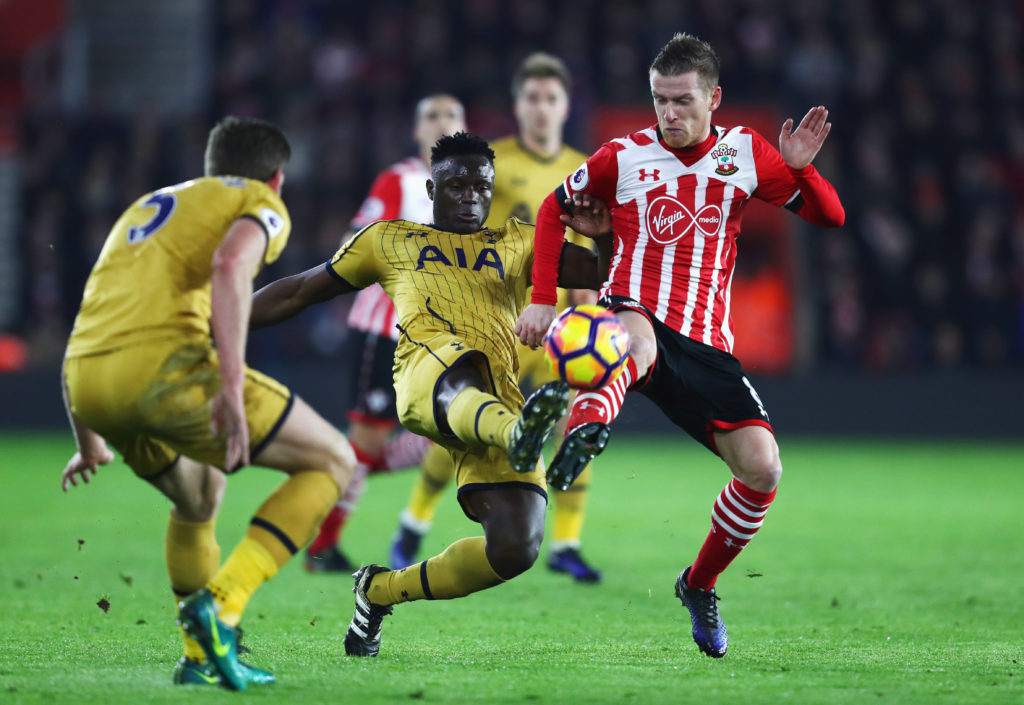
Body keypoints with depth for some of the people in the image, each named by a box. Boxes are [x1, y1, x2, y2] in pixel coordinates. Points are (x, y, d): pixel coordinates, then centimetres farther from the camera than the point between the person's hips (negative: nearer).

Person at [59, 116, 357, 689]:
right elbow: (230, 263, -11)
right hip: (163, 366, -7)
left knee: (200, 495, 34)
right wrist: (233, 386, -19)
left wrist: (89, 443, 48)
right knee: (331, 460, 6)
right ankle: (222, 603, -9)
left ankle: (200, 656, 28)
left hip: (82, 381, 7)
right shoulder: (259, 204, 14)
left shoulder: (148, 206, 36)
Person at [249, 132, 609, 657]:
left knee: (516, 548, -16)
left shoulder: (519, 243, 32)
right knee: (461, 375, -44)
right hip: (427, 370, -3)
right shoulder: (389, 240, 30)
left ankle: (380, 591, 8)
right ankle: (519, 434, -81)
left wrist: (602, 236, 4)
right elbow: (299, 292, 35)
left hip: (498, 405, 3)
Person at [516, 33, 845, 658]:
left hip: (706, 347, 3)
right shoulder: (625, 157, 4)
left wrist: (801, 168, -13)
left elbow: (829, 216, 8)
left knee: (763, 469, -11)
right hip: (634, 316, -3)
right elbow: (554, 208, 18)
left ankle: (700, 585, 14)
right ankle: (586, 428, -76)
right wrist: (543, 300, 10)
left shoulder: (745, 153, 8)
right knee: (636, 335, -42)